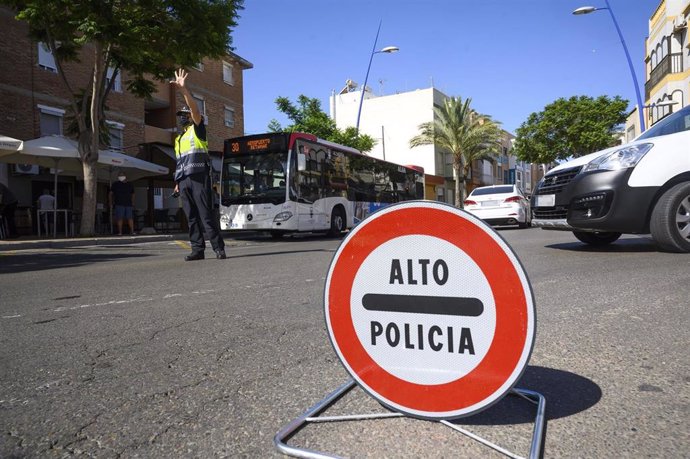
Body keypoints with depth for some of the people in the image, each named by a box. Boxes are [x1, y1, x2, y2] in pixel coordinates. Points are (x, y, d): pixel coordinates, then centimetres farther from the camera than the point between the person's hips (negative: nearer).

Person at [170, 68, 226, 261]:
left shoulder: (197, 128, 7)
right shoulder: (179, 138, 27)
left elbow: (195, 109, -11)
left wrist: (184, 90, -21)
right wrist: (177, 182, 16)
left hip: (199, 177, -7)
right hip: (184, 181, 7)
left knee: (206, 214, -10)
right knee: (191, 217, 3)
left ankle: (219, 248, -8)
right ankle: (197, 250, 4)